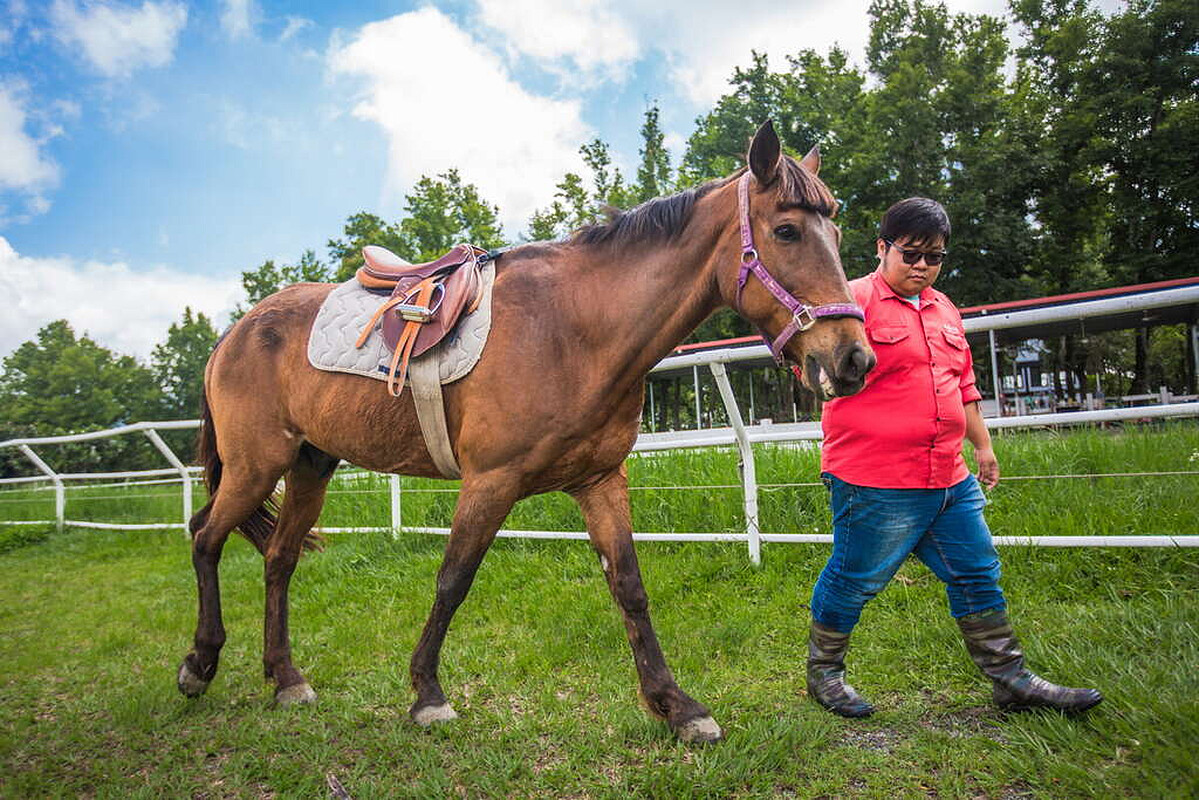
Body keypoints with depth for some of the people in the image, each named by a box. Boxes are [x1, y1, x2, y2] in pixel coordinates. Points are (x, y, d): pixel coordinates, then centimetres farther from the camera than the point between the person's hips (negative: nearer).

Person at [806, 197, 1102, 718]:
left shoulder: (943, 309, 18)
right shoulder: (855, 300, -7)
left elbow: (963, 385, 25)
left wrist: (982, 444, 27)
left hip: (949, 480, 8)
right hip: (875, 485, -8)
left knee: (977, 576, 15)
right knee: (854, 580, 3)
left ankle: (1011, 679, 31)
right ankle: (823, 672, 24)